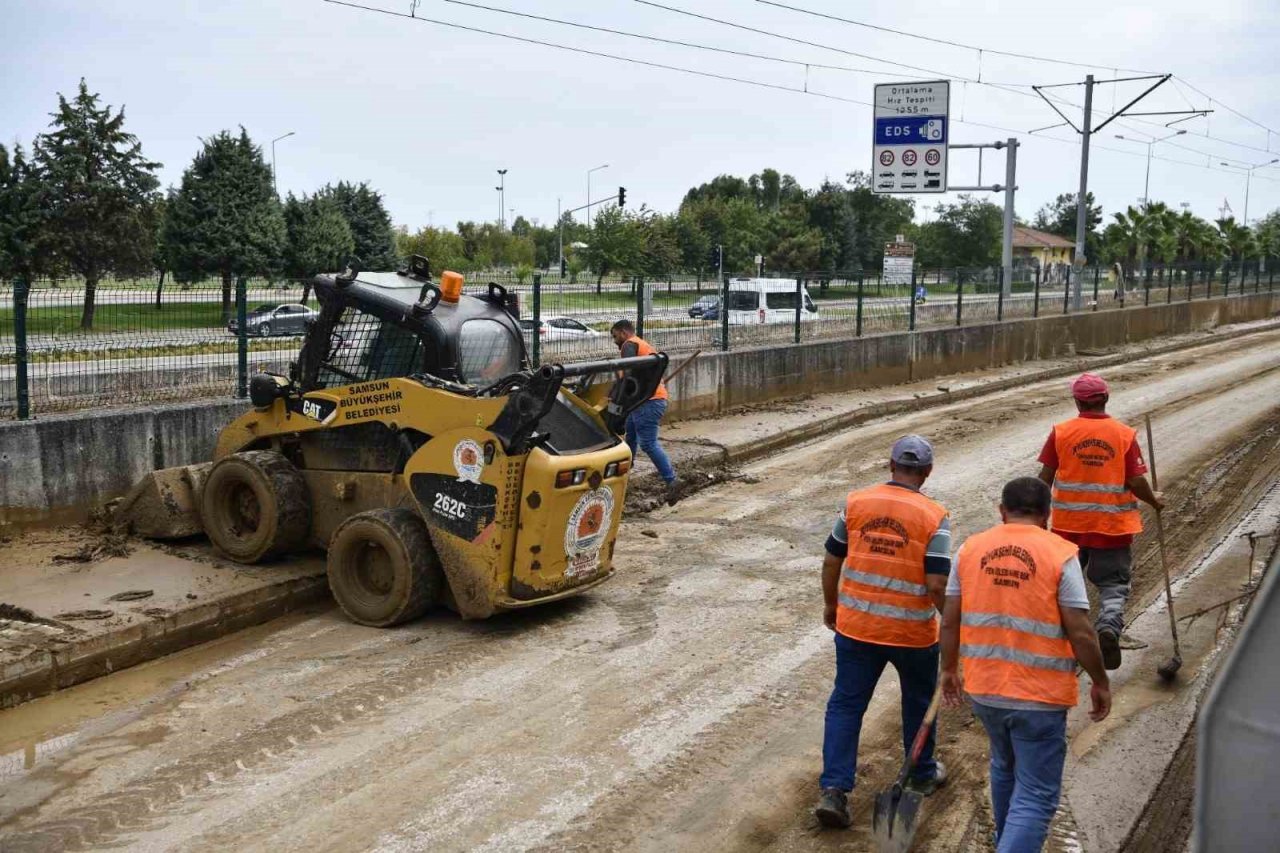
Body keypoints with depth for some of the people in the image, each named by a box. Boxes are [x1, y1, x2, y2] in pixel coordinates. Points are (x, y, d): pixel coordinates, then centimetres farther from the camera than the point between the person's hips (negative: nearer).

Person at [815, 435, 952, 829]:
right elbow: (936, 585, -16)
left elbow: (831, 562, 2)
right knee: (918, 702, 22)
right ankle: (923, 774, 40)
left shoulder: (855, 502, -4)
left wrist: (831, 605, 17)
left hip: (855, 626, 1)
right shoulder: (934, 517, -12)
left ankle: (834, 789, 2)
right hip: (912, 632, -1)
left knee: (845, 704, 9)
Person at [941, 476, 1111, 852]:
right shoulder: (1060, 554, -11)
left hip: (983, 689, 5)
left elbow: (950, 621, 4)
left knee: (1005, 769, 28)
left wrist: (949, 669, 17)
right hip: (1039, 695, -5)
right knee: (1036, 796, 3)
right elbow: (1081, 633, -12)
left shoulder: (970, 549, 0)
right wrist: (1100, 683, 2)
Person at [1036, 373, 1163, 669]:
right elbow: (1136, 482, -8)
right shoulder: (1124, 435, -6)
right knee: (1113, 583, 9)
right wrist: (1154, 501, 12)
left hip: (1069, 523, 1)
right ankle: (1109, 625, -15)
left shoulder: (1061, 432, -5)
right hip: (1113, 524, -1)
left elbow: (1045, 477, -2)